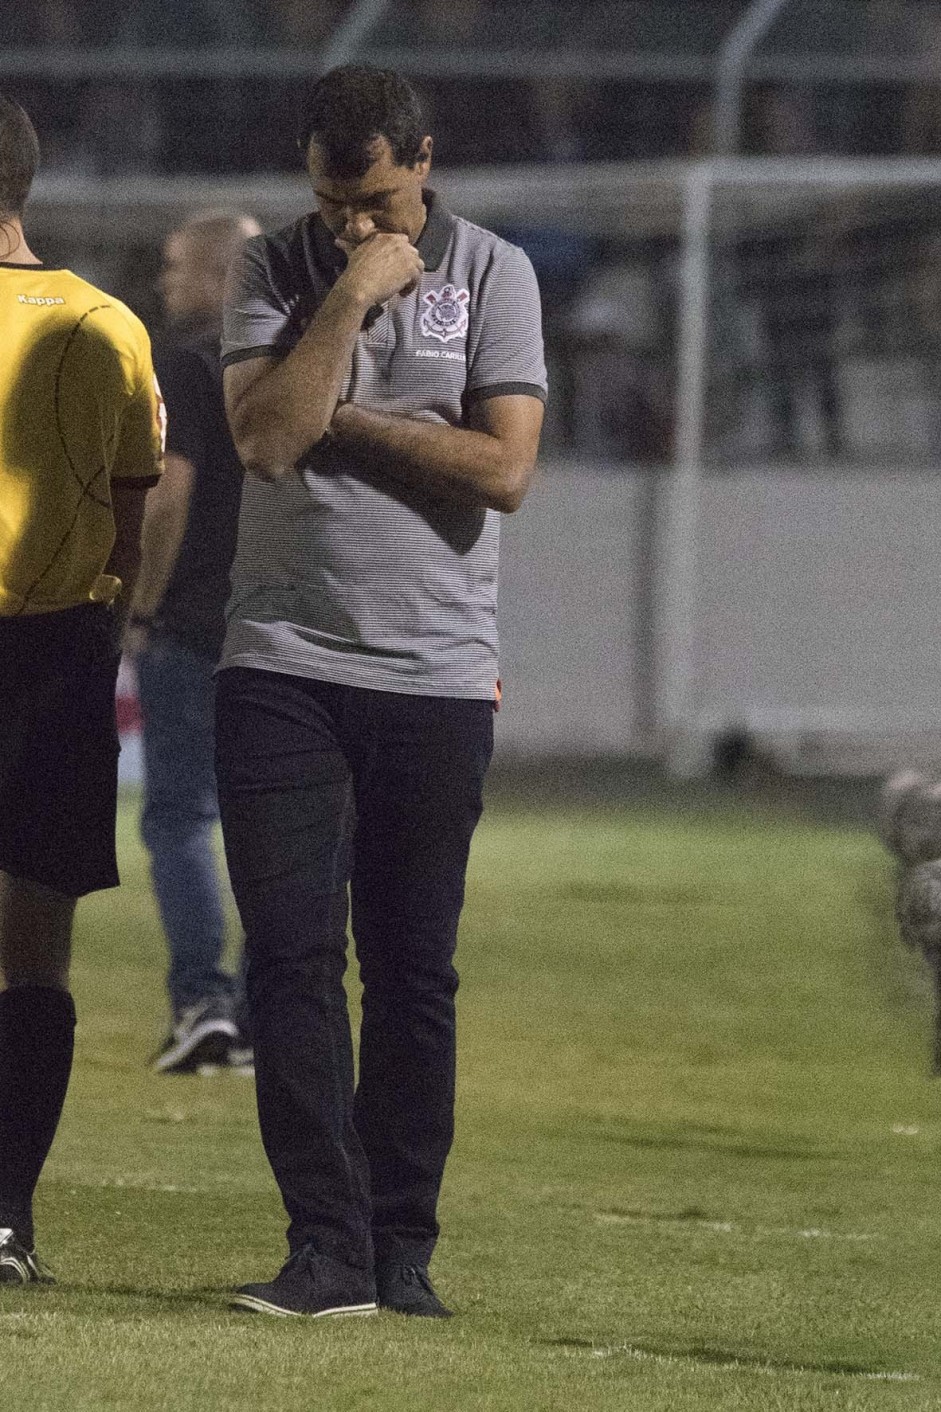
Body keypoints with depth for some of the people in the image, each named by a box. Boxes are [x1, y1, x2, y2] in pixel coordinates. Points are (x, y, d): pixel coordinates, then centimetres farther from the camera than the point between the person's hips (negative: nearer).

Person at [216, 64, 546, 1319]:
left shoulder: (493, 274, 3)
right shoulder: (273, 271, 5)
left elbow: (502, 466, -8)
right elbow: (266, 436, -11)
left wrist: (336, 416, -8)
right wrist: (351, 296, -14)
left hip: (435, 677, 0)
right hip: (283, 665, 0)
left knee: (414, 970, 2)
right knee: (291, 955, -7)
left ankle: (403, 1244, 10)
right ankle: (328, 1250, -6)